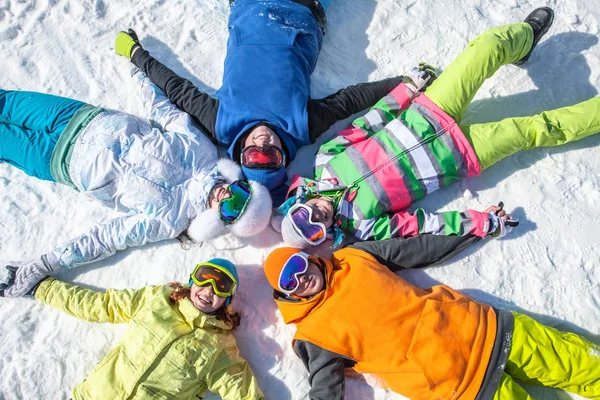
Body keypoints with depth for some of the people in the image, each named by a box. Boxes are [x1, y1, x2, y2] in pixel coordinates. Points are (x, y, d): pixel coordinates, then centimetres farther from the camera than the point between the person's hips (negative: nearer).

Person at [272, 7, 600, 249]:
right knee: (537, 129, -3)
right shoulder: (362, 226, -19)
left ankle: (526, 34, 33)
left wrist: (409, 87, 2)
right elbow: (423, 224, -16)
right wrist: (482, 223, -18)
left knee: (489, 46, -3)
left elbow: (364, 124, -3)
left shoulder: (326, 160, -11)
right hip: (457, 154, -3)